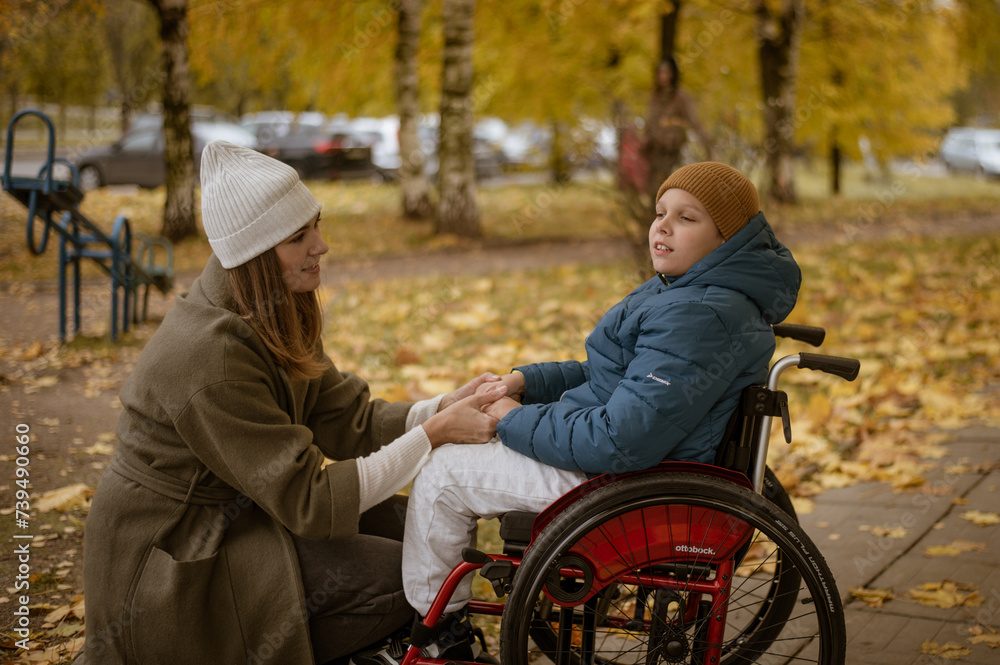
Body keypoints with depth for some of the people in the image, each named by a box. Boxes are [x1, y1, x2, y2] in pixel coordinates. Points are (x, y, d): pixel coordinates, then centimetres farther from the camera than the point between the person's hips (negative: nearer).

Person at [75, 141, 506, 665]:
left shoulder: (275, 317, 0)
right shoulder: (210, 356, -30)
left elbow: (347, 420, -2)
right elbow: (309, 501, -29)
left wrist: (443, 408, -18)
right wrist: (433, 434, -29)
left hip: (239, 510, 9)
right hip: (173, 562, -9)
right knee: (402, 575, -16)